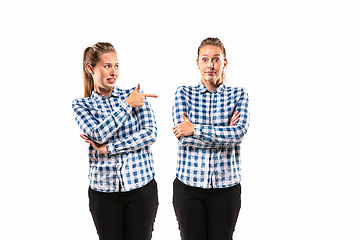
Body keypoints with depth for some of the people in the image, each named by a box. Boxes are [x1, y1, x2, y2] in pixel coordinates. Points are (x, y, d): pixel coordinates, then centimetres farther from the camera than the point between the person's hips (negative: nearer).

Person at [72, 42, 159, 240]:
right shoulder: (81, 105, 4)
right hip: (103, 191, 0)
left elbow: (150, 133, -8)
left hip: (142, 186, 0)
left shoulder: (135, 95, 3)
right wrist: (126, 105, -12)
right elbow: (98, 134, -13)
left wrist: (107, 148, -11)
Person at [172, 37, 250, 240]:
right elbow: (183, 137, -11)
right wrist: (225, 134, -15)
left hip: (226, 186, 0)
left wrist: (195, 129, -18)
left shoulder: (238, 94, 2)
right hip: (189, 183, 0)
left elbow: (240, 132, -15)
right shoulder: (184, 93, 2)